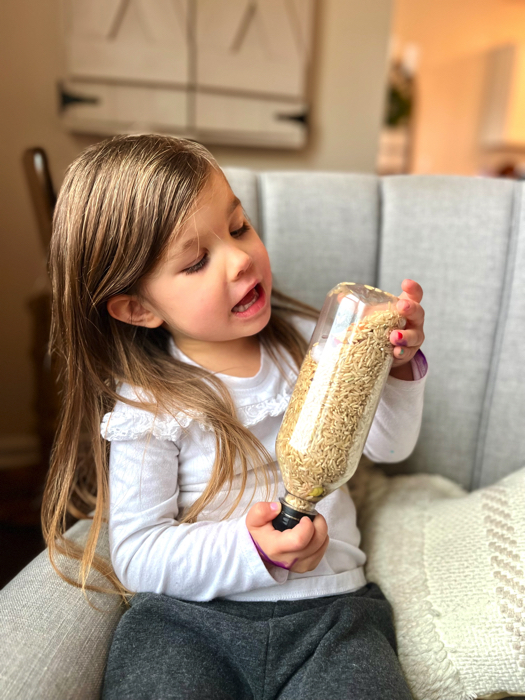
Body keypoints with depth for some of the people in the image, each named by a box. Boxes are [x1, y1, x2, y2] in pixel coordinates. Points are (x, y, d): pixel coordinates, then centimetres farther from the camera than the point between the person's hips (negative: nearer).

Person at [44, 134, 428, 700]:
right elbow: (137, 555, -8)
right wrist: (252, 550, -22)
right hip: (191, 616, -1)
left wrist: (397, 367, -8)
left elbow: (387, 445, 10)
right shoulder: (148, 404, -8)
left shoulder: (305, 340, 3)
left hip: (329, 609, 3)